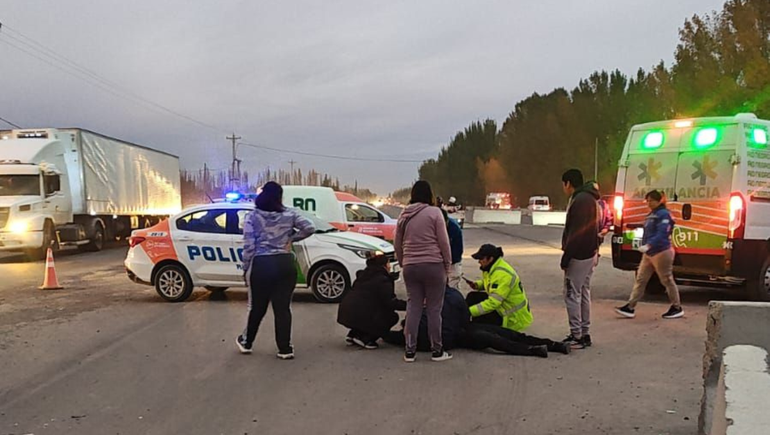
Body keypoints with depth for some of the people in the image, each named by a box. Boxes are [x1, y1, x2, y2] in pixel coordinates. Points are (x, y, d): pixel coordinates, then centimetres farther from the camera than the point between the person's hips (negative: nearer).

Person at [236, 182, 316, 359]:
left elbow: (248, 246, -6)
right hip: (285, 264, 1)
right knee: (283, 308, 7)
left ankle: (246, 342, 31)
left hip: (261, 265, -1)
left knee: (257, 307, 14)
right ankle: (285, 349, 9)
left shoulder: (252, 217, -3)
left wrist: (246, 268, 3)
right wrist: (291, 238, 7)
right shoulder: (289, 214, 2)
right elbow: (309, 228, -4)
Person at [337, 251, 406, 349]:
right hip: (359, 316, -9)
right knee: (392, 317, 6)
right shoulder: (382, 280, -7)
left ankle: (353, 335, 19)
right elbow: (391, 303, -12)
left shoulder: (363, 275, 20)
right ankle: (364, 339, -2)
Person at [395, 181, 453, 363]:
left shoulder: (404, 216, 8)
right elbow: (443, 241, -7)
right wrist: (448, 263, 3)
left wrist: (402, 263, 24)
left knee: (413, 307, 9)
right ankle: (437, 350, 11)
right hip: (433, 265, -4)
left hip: (410, 266, 4)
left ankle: (410, 350, 10)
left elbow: (397, 244, 14)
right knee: (434, 309, 3)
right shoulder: (434, 212, -7)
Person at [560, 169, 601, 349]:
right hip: (589, 253, 10)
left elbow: (576, 232, -22)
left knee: (572, 294, -6)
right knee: (583, 294, 14)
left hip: (578, 255, -10)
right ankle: (584, 334, 19)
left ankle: (577, 336, -4)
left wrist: (566, 255, -18)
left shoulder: (580, 200, -17)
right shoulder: (590, 199, 16)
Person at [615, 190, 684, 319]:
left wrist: (648, 245, -36)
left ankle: (677, 308, 16)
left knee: (667, 280, 2)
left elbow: (661, 234, -25)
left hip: (662, 253, -9)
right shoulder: (651, 215, 15)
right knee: (640, 279, 5)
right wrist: (646, 247, 13)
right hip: (648, 254, 10)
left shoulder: (664, 214, -14)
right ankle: (630, 307, 5)